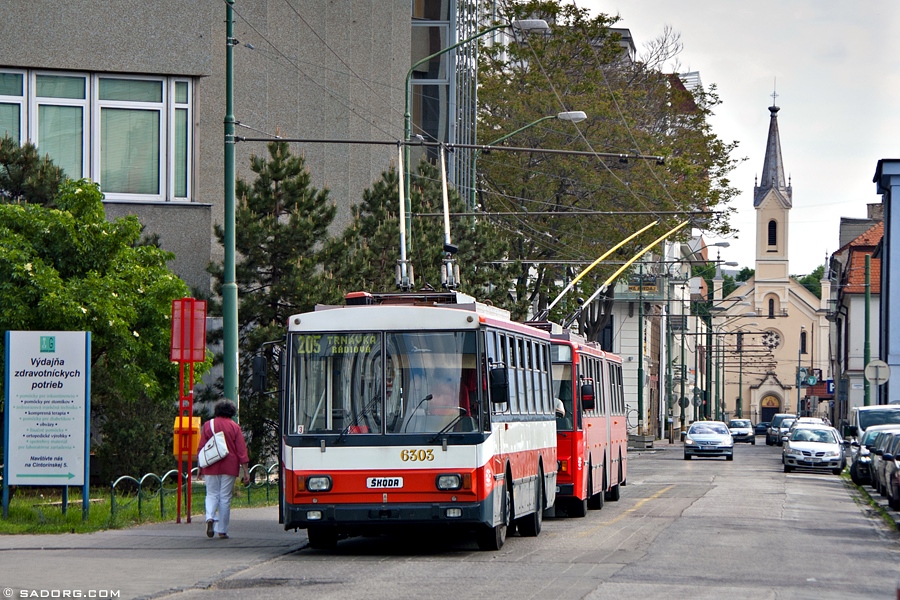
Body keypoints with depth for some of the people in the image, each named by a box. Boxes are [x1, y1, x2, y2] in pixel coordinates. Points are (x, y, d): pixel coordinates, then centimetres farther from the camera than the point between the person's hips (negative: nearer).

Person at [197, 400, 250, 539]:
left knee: (212, 495, 11)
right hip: (229, 467, -1)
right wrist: (245, 471, -2)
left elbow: (201, 449, 5)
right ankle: (222, 530, 5)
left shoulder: (207, 425, 4)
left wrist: (200, 467, 14)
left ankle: (210, 517, -17)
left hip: (211, 467, 1)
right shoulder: (234, 427, 0)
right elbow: (241, 451, -3)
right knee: (225, 498, 4)